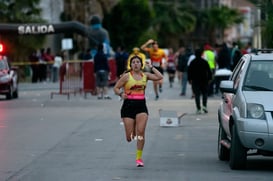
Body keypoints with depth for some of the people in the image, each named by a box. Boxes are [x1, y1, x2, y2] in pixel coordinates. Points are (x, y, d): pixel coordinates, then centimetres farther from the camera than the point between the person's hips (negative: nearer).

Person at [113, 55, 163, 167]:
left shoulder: (145, 75, 8)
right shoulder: (126, 76, -1)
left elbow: (160, 77, -1)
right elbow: (116, 88, 1)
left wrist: (151, 67, 3)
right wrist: (121, 94, -19)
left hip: (141, 105, 2)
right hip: (128, 105, -2)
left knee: (141, 132, -13)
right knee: (129, 138, 0)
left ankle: (139, 158, -2)